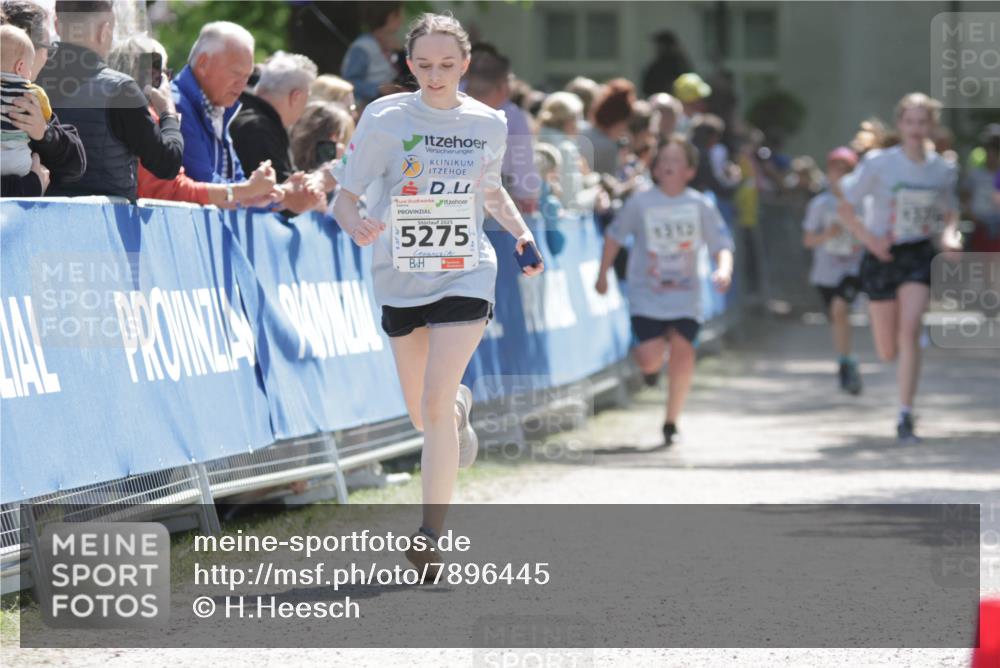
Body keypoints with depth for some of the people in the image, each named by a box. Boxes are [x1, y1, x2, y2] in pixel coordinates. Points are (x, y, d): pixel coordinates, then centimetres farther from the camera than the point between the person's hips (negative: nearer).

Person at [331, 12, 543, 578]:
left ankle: (432, 535, -13)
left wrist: (522, 232, 4)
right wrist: (356, 225, -27)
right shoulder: (385, 119, -7)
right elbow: (344, 198, -5)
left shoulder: (488, 123, 0)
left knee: (434, 406, -17)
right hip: (401, 281, 1)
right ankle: (461, 406, 52)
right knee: (425, 414, 13)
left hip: (466, 277, -1)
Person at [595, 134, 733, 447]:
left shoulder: (701, 206, -2)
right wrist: (602, 275, 13)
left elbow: (722, 245, -2)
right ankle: (652, 367, 26)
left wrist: (724, 269, -22)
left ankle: (671, 423, 6)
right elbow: (614, 236, 9)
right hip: (646, 295, -1)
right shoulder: (640, 203, -4)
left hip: (685, 297, 1)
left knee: (683, 354, -12)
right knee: (649, 358, -15)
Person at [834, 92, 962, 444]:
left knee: (909, 330, -21)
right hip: (883, 256, 0)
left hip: (920, 256, 0)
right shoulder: (879, 164, -7)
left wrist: (949, 234, -5)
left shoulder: (944, 170, 1)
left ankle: (905, 417, -16)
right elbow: (845, 207, -3)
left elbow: (950, 212, 16)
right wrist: (867, 237, -17)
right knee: (888, 352, 5)